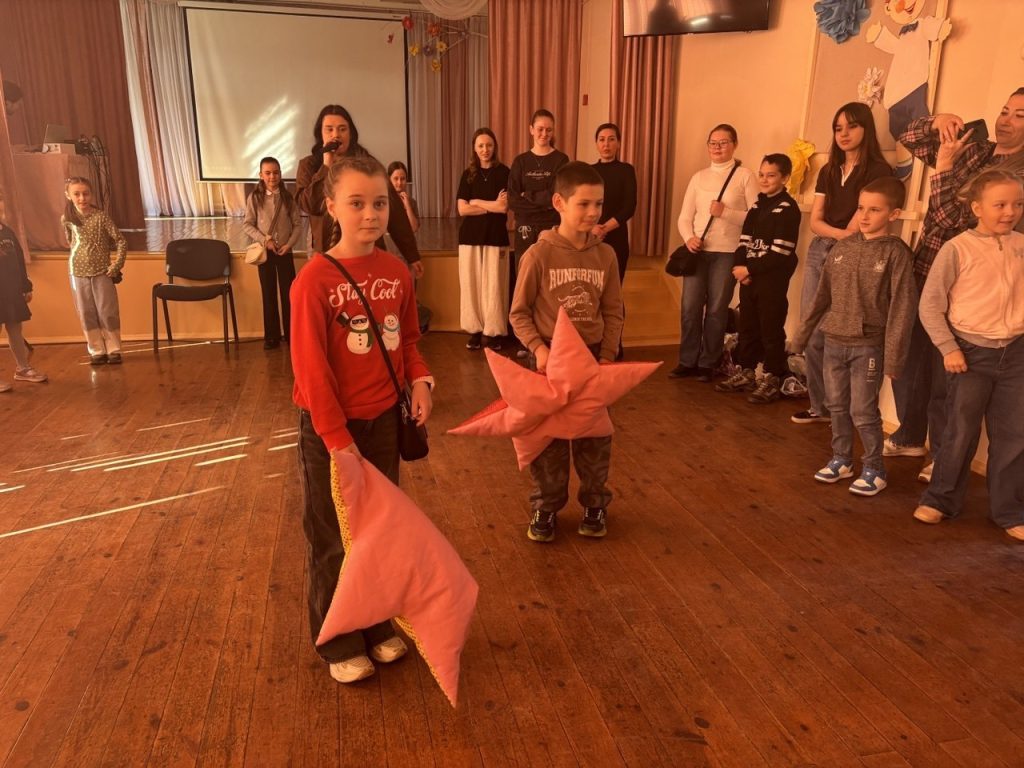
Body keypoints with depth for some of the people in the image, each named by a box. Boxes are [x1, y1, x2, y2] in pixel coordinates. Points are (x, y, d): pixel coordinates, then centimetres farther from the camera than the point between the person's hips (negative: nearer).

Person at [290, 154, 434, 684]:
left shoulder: (397, 272, 0)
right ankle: (339, 644, 29)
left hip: (383, 419, 5)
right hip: (329, 427, -5)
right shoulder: (314, 280, -17)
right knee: (333, 538, 10)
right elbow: (310, 368, -17)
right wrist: (337, 437, -18)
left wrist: (419, 380, -7)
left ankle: (379, 626, 38)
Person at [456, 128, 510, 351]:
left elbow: (504, 207, -10)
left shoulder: (503, 172, 0)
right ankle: (475, 329, 11)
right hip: (470, 236, 3)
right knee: (471, 284, 3)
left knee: (493, 285, -3)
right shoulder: (468, 174, 9)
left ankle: (493, 331, 5)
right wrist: (491, 206, -7)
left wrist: (476, 202, -2)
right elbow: (462, 209, -1)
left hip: (495, 236, -3)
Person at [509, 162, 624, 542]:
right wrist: (538, 348, -19)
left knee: (594, 438, 12)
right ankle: (545, 507, 27)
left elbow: (613, 311, 4)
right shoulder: (539, 254, -11)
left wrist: (607, 355, -5)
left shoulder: (605, 255, -1)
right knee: (547, 438, 10)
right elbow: (519, 313, -6)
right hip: (549, 358, -2)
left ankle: (595, 504, 32)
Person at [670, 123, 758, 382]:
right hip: (697, 250, 3)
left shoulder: (745, 176, 0)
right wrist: (689, 237, -10)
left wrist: (725, 212, -16)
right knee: (690, 307, 1)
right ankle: (688, 361, 14)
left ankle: (707, 363, 15)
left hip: (727, 252, -3)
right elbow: (685, 217, 9)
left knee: (716, 309, 3)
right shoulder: (698, 177, 12)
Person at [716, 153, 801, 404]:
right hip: (749, 277, 8)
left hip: (773, 280, -7)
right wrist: (738, 266, -7)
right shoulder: (757, 206, 15)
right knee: (747, 327, 13)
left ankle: (772, 381, 7)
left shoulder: (788, 209, -9)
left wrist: (750, 269, -16)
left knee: (771, 331, -1)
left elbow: (780, 254, -16)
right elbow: (745, 241, 10)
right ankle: (746, 374, 25)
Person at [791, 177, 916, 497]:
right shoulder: (842, 247, 4)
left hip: (868, 346, -5)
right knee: (837, 406, 13)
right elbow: (822, 295, 10)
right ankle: (841, 459, 29)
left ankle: (875, 469, 17)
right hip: (834, 342, 5)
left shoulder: (896, 252, -9)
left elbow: (902, 306, -12)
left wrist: (893, 356, -15)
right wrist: (803, 334, 10)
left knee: (863, 412, 0)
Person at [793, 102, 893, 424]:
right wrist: (842, 234, -9)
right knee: (811, 333, 5)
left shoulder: (878, 171, -4)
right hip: (819, 252, 6)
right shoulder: (828, 171, 15)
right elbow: (815, 221, 6)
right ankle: (820, 406, 14)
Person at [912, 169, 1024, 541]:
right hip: (972, 353, -4)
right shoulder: (957, 249, -10)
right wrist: (948, 348, -13)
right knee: (962, 433, 5)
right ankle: (941, 499, 23)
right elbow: (930, 304, -9)